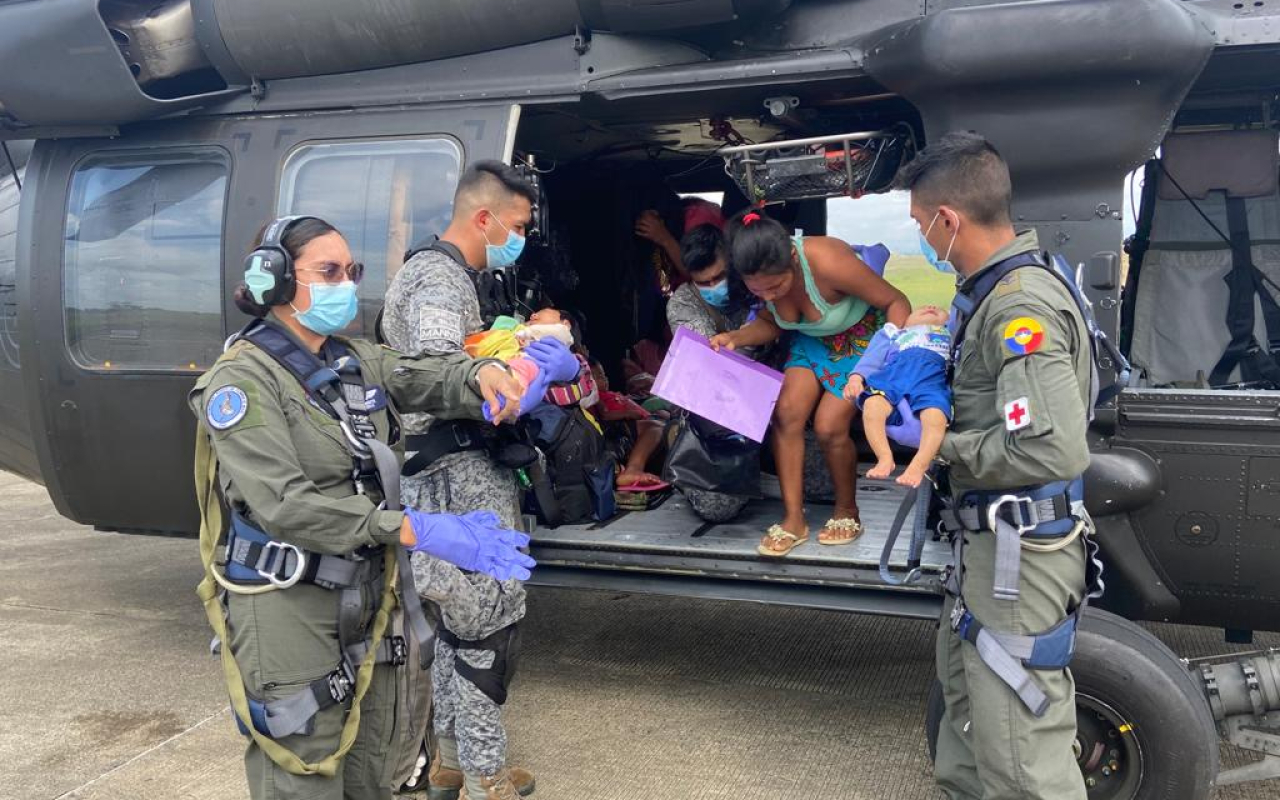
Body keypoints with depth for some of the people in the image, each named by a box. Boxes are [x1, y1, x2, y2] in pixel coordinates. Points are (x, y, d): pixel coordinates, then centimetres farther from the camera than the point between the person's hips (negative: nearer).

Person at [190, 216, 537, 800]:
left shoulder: (355, 361, 7)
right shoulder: (243, 379, -16)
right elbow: (284, 504, -26)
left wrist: (483, 374, -21)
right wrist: (412, 531, -33)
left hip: (363, 594, 7)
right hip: (288, 605, -7)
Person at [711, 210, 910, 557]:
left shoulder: (828, 261, -37)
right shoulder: (764, 275, -19)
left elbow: (895, 301, -26)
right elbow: (771, 323, 1)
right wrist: (734, 338, -18)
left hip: (862, 338, -5)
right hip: (811, 341, 5)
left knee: (829, 426, -17)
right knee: (786, 411, -17)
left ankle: (847, 513, 10)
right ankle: (794, 521, -6)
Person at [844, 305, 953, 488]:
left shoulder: (952, 334, 46)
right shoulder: (892, 333, 43)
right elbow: (872, 356, 26)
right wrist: (856, 377, 6)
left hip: (932, 374, 0)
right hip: (894, 371, 0)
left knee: (936, 417, -35)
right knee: (872, 405, -34)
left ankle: (918, 466, -40)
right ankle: (885, 459, -33)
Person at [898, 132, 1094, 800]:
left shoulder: (1020, 306, -23)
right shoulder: (1000, 286, 7)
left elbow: (1054, 450, -31)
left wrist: (944, 444, -17)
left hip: (1021, 553, -10)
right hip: (988, 538, 10)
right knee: (965, 683, 27)